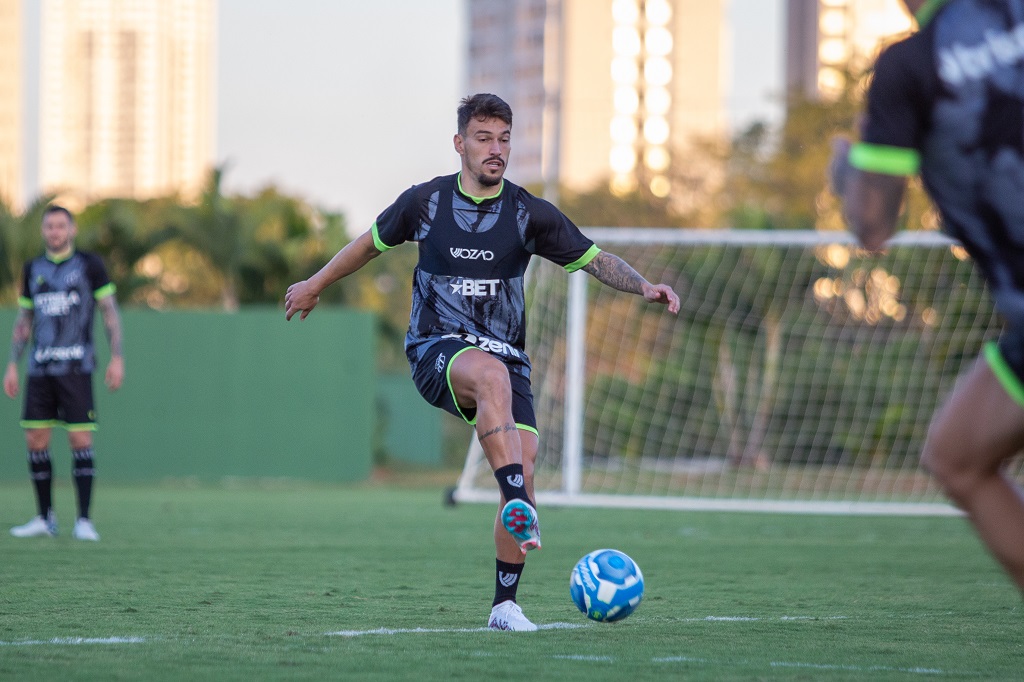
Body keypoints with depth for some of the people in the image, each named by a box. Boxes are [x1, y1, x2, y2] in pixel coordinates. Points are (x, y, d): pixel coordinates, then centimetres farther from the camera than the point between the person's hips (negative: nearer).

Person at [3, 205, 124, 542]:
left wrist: (117, 357, -7)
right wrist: (12, 365, 13)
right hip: (40, 369, 4)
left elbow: (110, 312, 2)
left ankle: (84, 520, -4)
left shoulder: (89, 265, 2)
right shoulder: (33, 270, 13)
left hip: (76, 368, -4)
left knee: (80, 440, -8)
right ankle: (45, 519, 11)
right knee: (36, 442, 1)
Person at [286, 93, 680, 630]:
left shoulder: (529, 214, 0)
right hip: (436, 351, -2)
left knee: (524, 470, -14)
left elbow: (594, 259, 2)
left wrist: (645, 288, -15)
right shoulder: (425, 202, 1)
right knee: (492, 374, -39)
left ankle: (504, 604, 0)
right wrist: (316, 284, 28)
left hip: (505, 353, 3)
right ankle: (519, 506, -50)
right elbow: (372, 242, 18)